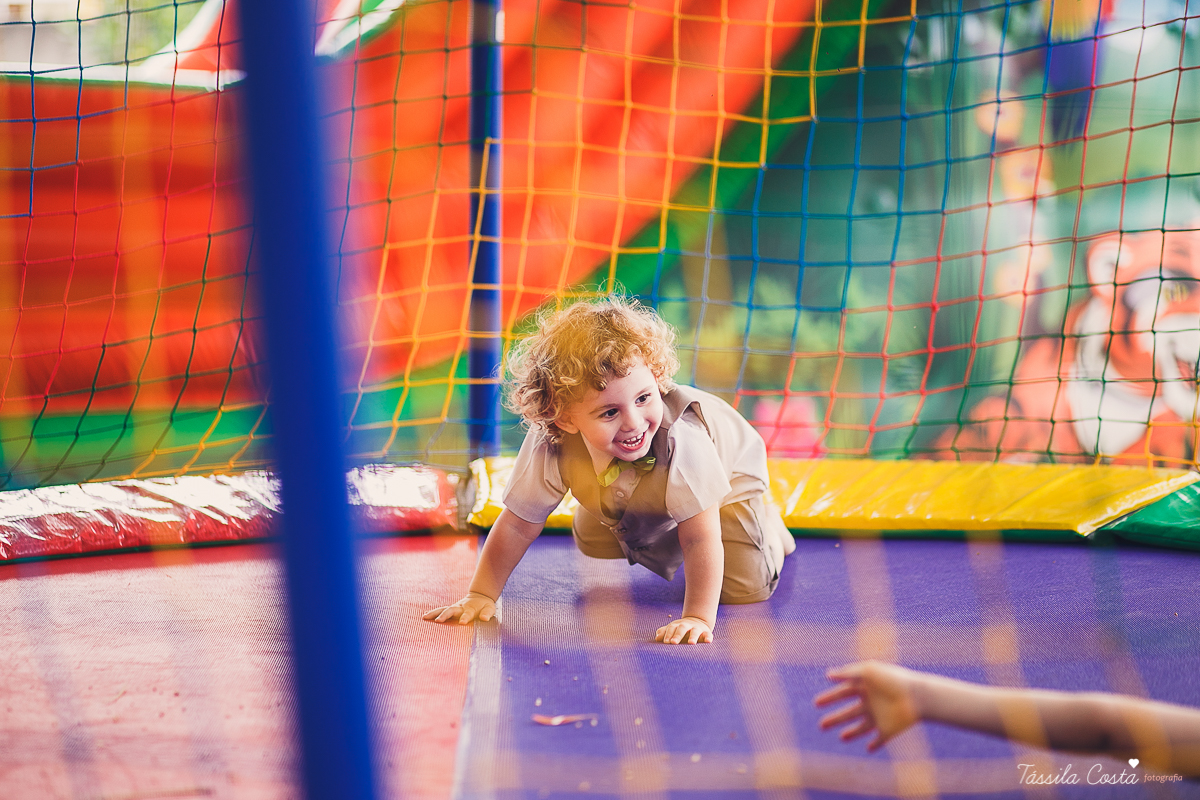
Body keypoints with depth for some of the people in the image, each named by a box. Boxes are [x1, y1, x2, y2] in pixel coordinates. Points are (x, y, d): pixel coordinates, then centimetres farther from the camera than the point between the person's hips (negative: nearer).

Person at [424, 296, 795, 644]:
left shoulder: (680, 437, -49)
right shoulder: (550, 447, -38)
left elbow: (700, 539, -44)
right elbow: (518, 524, -25)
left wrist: (698, 618, -48)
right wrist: (481, 595, -28)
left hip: (725, 471, -4)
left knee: (745, 587, -14)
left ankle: (766, 524, 19)